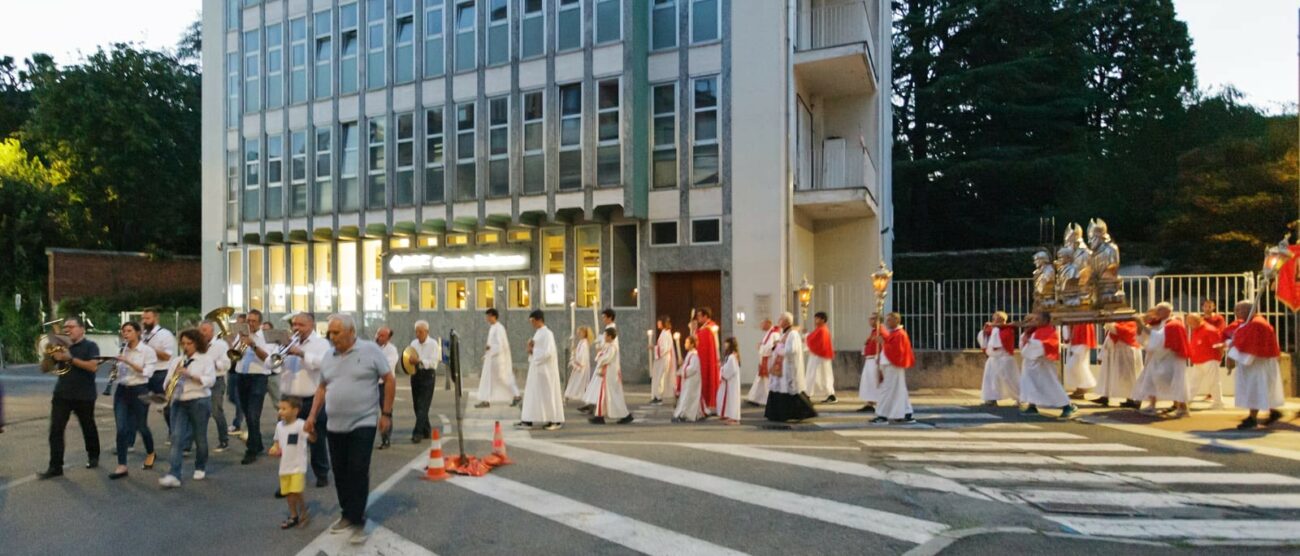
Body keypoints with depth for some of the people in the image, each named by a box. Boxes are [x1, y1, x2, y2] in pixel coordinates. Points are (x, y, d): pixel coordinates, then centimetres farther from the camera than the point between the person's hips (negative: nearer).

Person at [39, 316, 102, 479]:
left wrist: (71, 359, -25)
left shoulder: (90, 346, -3)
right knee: (56, 430, -4)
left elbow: (93, 366, -18)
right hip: (62, 394, 4)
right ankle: (55, 467, -3)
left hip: (84, 396, -4)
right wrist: (51, 356, -9)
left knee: (88, 427, 10)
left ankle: (93, 457, 30)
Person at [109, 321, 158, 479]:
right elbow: (118, 370, 18)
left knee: (140, 425, 10)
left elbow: (147, 372, -17)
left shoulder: (147, 350, -7)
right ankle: (121, 466, -3)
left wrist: (128, 361, -22)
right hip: (121, 391, 4)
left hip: (139, 391, -4)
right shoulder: (122, 350, 7)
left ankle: (151, 453, 35)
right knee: (121, 429, -4)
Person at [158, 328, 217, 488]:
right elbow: (168, 381, 12)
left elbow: (210, 380, -14)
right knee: (177, 437, -9)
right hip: (178, 402, 3)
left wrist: (190, 374, -22)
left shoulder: (205, 361, -1)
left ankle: (200, 468, 27)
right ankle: (173, 475, -15)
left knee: (200, 437, 8)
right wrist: (167, 386, -11)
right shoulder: (176, 361, 14)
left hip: (199, 402, -3)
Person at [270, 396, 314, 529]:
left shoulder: (300, 425, -17)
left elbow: (312, 438, -30)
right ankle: (293, 516, 31)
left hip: (298, 466, -6)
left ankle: (304, 512, 13)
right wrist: (274, 448, -3)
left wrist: (311, 431, -51)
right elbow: (277, 441, 18)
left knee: (296, 492, -10)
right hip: (284, 465, 6)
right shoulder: (279, 426, 4)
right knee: (288, 493, 14)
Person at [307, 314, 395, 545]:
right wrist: (312, 416, 9)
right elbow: (322, 388, 17)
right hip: (334, 426, 5)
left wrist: (386, 413, -7)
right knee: (340, 472, 11)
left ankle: (358, 522, 3)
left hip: (363, 424, -5)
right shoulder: (329, 356, 8)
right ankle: (347, 515, 26)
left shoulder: (370, 350, -8)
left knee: (358, 472, -5)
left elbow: (389, 380, -5)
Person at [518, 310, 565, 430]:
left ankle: (556, 421, 4)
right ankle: (528, 420, 9)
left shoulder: (547, 333, -14)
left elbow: (548, 352, -22)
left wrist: (535, 359, -13)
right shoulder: (538, 333, 14)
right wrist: (530, 349, -1)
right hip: (536, 368, 9)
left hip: (545, 368, -9)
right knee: (532, 393, 7)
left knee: (548, 393, -4)